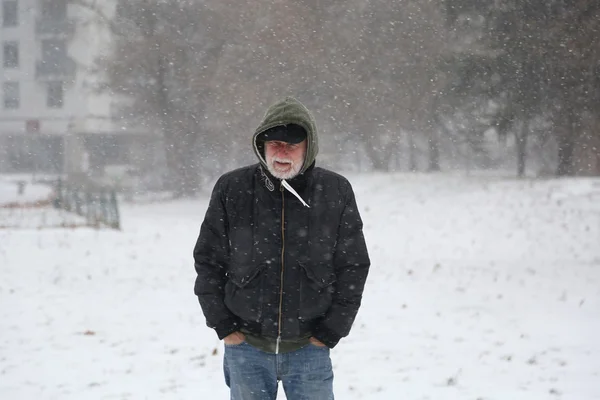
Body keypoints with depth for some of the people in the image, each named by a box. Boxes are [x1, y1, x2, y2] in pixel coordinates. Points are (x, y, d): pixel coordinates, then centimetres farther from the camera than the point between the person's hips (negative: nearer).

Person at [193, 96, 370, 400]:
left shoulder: (336, 193, -3)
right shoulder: (232, 190, -3)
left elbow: (353, 267, 2)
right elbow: (208, 261, 4)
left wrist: (330, 332, -2)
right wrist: (224, 326, 0)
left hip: (309, 344, 0)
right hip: (246, 345, 0)